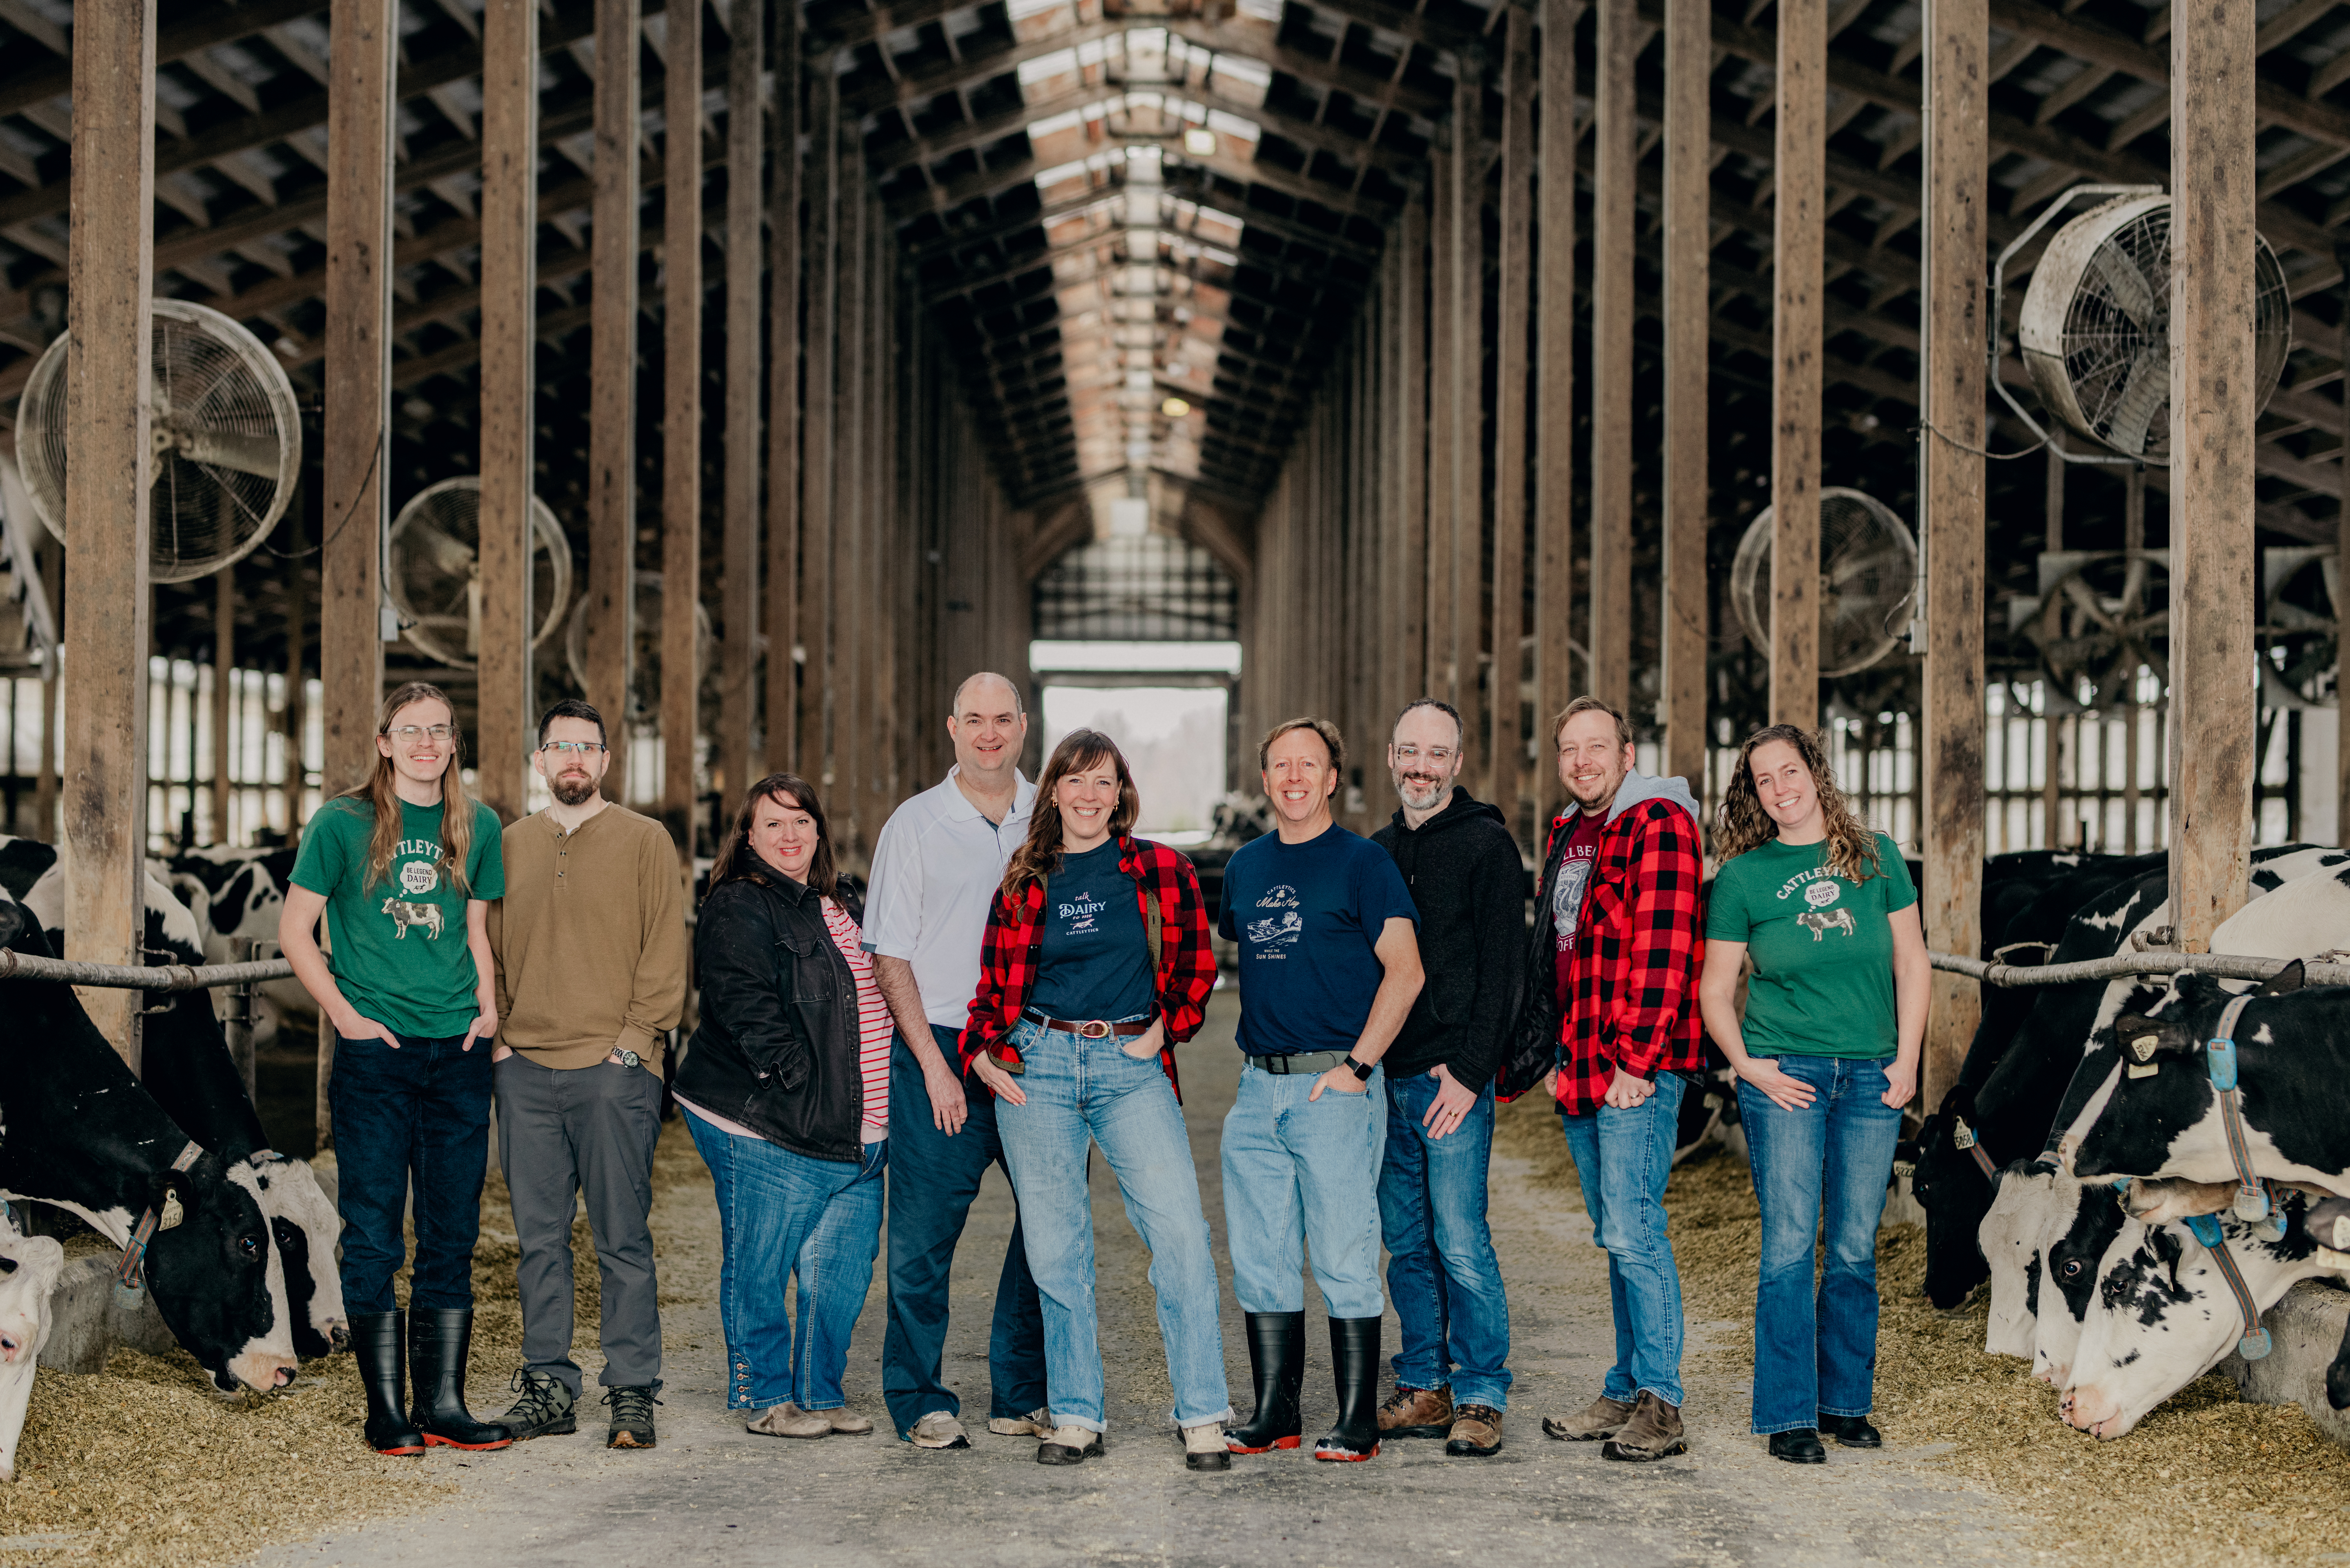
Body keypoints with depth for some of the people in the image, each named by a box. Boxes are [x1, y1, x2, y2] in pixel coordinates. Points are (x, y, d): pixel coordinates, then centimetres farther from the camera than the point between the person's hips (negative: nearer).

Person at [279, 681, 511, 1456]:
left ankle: (442, 1404, 12)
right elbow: (295, 931, 2)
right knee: (374, 1232, -1)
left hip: (457, 1053, 4)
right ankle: (386, 1409, 7)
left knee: (453, 1232, 5)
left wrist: (488, 1009, 6)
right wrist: (344, 1013, -6)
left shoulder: (478, 827, 10)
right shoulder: (342, 823, -1)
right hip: (375, 1052, -3)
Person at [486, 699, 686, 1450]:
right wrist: (496, 1036, 5)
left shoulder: (644, 840, 4)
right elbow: (489, 946, 17)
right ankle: (547, 1385, 13)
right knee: (540, 1239, 6)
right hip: (526, 1072, 4)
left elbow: (665, 951, 0)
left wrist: (636, 1037, -9)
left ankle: (632, 1393, 2)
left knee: (623, 1240, -3)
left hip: (613, 1070, -4)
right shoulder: (511, 845, 15)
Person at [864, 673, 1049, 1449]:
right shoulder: (914, 825, 2)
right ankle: (922, 1402, 10)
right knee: (923, 1238, -2)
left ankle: (1023, 1398, 16)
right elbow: (890, 957, 0)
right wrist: (933, 1063, -8)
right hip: (942, 1052, -3)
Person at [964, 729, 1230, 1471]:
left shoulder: (1160, 869, 4)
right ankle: (1077, 1416, 13)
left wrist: (1166, 1028, 0)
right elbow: (996, 979, 14)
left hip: (1131, 1066, -1)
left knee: (1180, 1232, -12)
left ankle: (1202, 1416, -4)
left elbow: (1195, 966, 12)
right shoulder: (1024, 882, 9)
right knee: (1055, 1249, 2)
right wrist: (982, 1050, -1)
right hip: (1036, 1066, 2)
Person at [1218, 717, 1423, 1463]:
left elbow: (1405, 970, -8)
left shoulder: (1363, 862, -3)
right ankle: (1275, 1413, 16)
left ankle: (1358, 1422, 3)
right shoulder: (1246, 866, 15)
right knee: (1259, 1256, 7)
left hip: (1335, 1086, -6)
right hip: (1258, 1087, 6)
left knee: (1344, 1256, -3)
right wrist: (1256, 1058, 13)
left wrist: (1356, 1066, -13)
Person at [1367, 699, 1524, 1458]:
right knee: (1407, 1243, 9)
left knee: (1461, 1242, -7)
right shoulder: (1378, 851, 15)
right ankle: (1424, 1388, 17)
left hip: (1454, 1079, -6)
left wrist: (1469, 1071, -14)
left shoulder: (1487, 845, -4)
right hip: (1387, 1078, 6)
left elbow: (1502, 968, -8)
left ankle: (1480, 1397, 1)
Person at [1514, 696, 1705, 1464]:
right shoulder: (1566, 837, 19)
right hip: (1582, 1070, 9)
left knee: (1633, 1229, -11)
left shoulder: (1659, 823, -9)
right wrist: (1556, 1055, 18)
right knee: (1615, 1235, 12)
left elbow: (1663, 948, -16)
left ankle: (1661, 1405, -5)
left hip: (1639, 1070, -9)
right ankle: (1627, 1393, 19)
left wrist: (1636, 1057, -19)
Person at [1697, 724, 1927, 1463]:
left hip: (1871, 1079, 2)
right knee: (1789, 1247, -4)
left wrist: (1906, 1061, 2)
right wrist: (1747, 1066, -7)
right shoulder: (1742, 877, 2)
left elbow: (1912, 963, 10)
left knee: (1856, 1250, 7)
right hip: (1785, 1076, -2)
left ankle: (1847, 1401, 19)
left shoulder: (1876, 857, 7)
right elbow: (1714, 989, 6)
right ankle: (1788, 1415, 3)